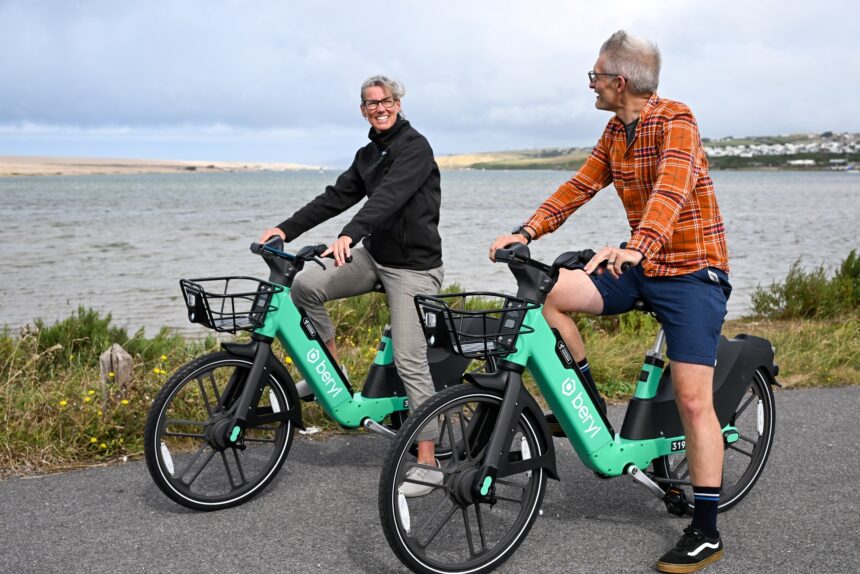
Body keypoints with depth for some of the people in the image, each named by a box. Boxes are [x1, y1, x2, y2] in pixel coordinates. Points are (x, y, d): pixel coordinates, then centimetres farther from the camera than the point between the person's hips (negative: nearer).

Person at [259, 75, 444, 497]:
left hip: (413, 265, -8)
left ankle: (428, 463, -3)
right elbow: (336, 197, 11)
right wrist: (286, 229, 0)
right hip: (375, 256, 8)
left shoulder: (415, 147, -12)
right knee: (305, 285, -10)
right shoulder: (368, 155, 14)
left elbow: (390, 195, -29)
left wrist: (350, 234, -43)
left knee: (410, 361, -10)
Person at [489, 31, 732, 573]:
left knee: (693, 400, -9)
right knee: (548, 292, -9)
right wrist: (525, 232, -5)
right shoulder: (616, 131, 9)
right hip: (642, 267, 7)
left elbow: (670, 190, -33)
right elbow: (580, 186, 7)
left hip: (692, 271, -7)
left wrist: (636, 248, -49)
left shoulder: (675, 120, -16)